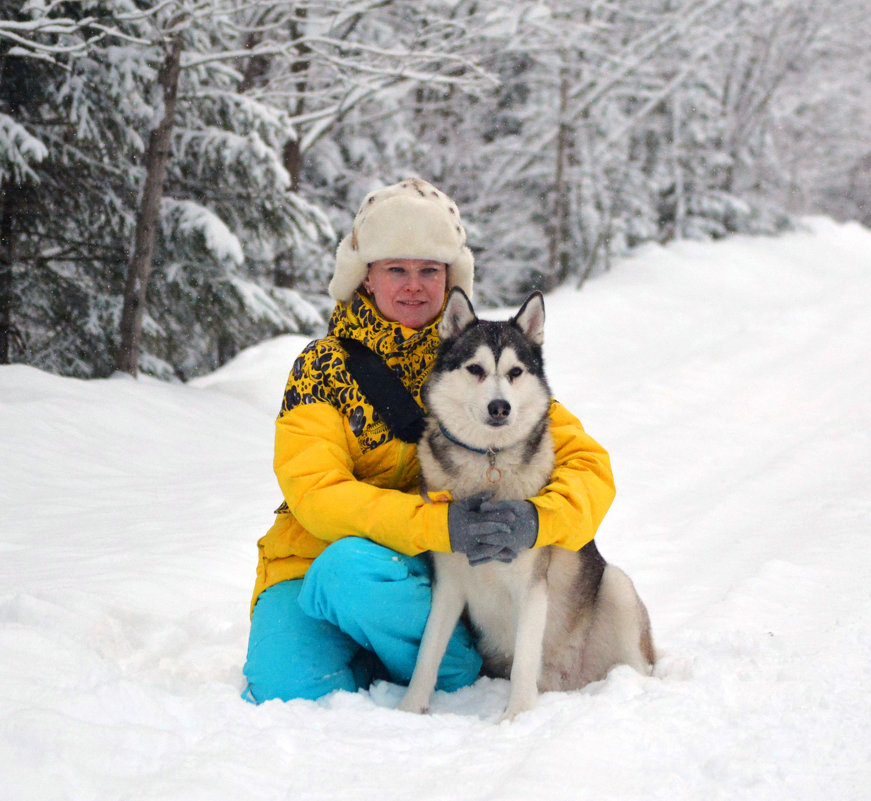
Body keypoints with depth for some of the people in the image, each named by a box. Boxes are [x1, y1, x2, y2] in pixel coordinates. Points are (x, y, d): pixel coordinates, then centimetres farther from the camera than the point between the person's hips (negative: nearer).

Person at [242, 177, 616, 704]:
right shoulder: (322, 368, -1)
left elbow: (588, 463, -4)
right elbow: (315, 492, -15)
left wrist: (534, 521, -28)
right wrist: (439, 525, -30)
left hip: (425, 577, 0)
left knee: (352, 568, -34)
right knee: (295, 697, -28)